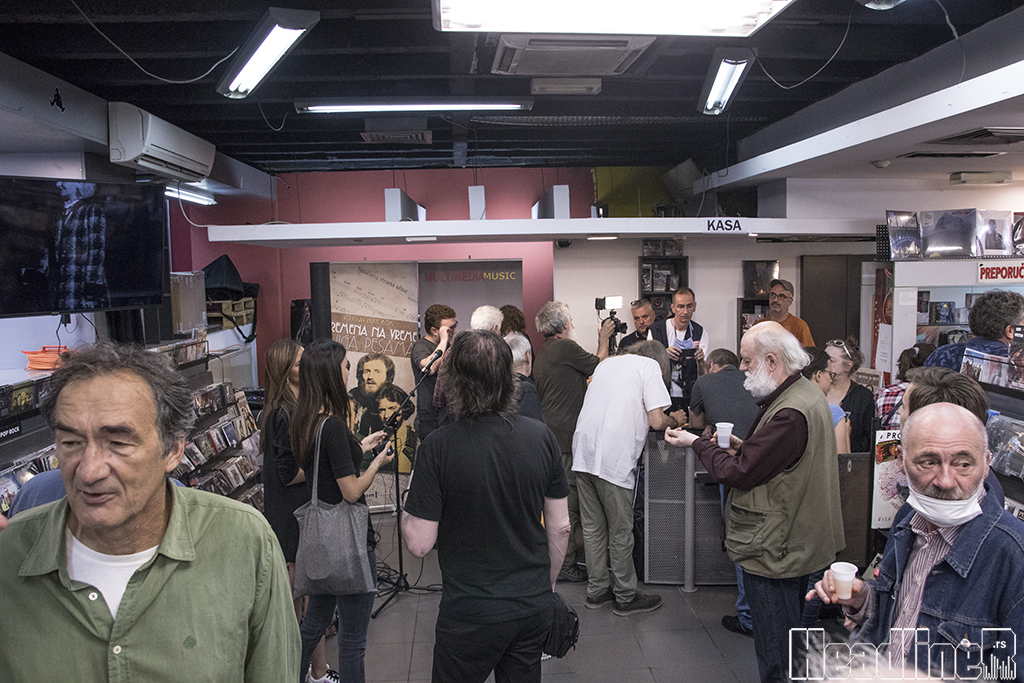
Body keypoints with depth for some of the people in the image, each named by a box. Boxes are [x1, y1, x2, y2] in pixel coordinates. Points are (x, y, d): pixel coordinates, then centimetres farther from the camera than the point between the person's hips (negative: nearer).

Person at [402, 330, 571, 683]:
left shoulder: (439, 446, -19)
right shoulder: (541, 436, -7)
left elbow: (419, 543, -16)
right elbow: (560, 527, 1)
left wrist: (408, 507, 3)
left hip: (471, 614, -3)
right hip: (534, 607, 4)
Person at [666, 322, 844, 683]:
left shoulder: (790, 414, -27)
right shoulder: (807, 393, 8)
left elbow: (737, 473, -23)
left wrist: (697, 443, -9)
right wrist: (744, 446, 3)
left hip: (774, 551, -11)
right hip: (799, 541, 11)